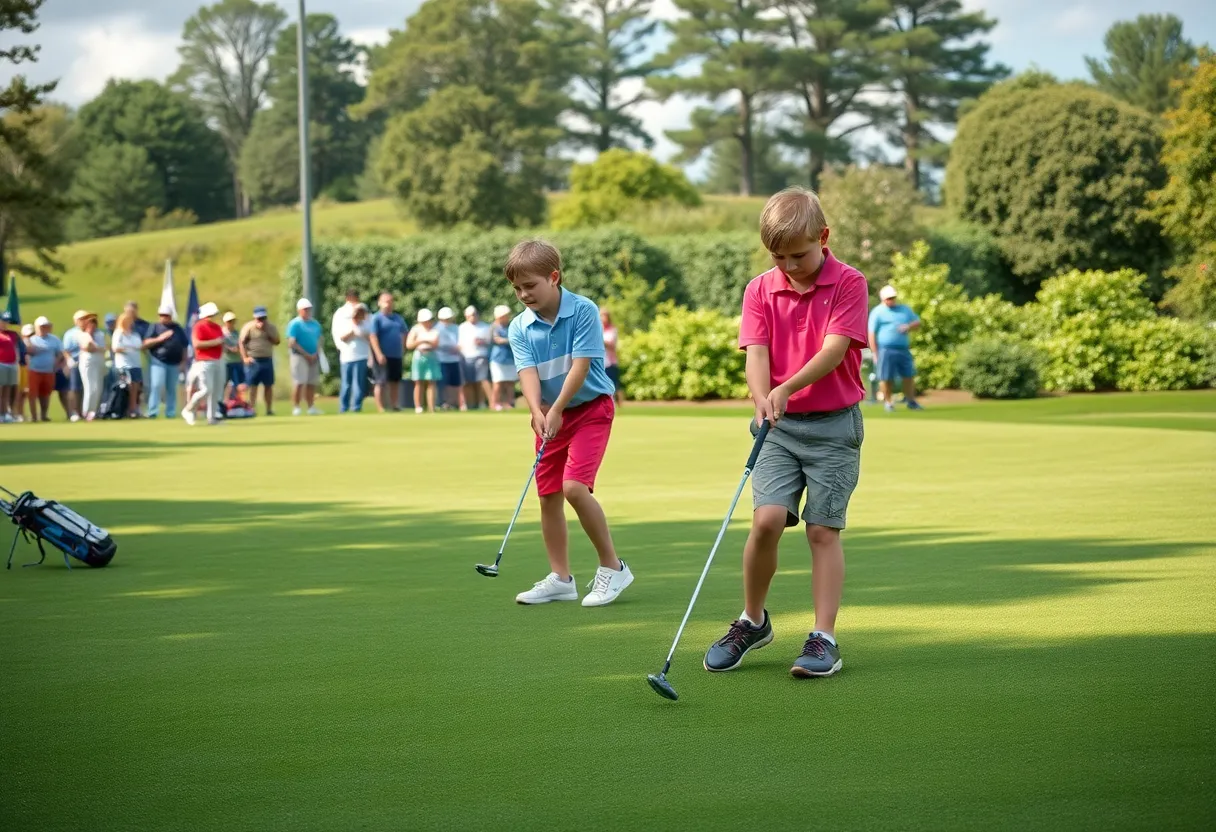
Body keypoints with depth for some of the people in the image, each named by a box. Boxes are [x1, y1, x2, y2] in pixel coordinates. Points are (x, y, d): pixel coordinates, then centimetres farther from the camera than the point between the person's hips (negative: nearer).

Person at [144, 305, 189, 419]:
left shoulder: (178, 328, 12)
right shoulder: (155, 327, 5)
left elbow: (184, 346, 13)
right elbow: (146, 344, -4)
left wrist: (183, 362, 6)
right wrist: (159, 339, -17)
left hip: (175, 363, 3)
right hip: (158, 361, -3)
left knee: (172, 388, 7)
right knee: (156, 386, -14)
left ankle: (170, 413, 13)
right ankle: (152, 412, -15)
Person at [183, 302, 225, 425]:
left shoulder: (217, 327, 15)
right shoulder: (199, 327, -10)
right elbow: (196, 344, -21)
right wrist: (214, 342, -19)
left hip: (218, 362, 8)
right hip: (204, 363, -8)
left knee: (217, 391, 6)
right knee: (206, 390, -13)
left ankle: (212, 417, 13)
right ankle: (188, 410, 6)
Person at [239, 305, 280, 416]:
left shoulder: (271, 327, 8)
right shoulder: (248, 327, -2)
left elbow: (277, 342, 3)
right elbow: (241, 342, -4)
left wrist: (267, 332, -10)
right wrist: (245, 357, -14)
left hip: (267, 360, 4)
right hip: (253, 360, -4)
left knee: (269, 385, 5)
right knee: (253, 385, -3)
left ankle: (269, 409, 10)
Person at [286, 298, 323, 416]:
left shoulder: (315, 324, 14)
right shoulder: (295, 324, -6)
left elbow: (318, 340, 18)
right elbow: (292, 343, -12)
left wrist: (316, 354, -1)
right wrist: (307, 354, -13)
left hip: (313, 357, 6)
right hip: (300, 356, -6)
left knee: (312, 383, 7)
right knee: (299, 383, -11)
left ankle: (311, 407, 14)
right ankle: (296, 408, -9)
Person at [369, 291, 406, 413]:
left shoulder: (399, 319, 15)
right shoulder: (377, 318, -5)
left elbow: (403, 335, 22)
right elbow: (373, 337, -13)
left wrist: (403, 352, 15)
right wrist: (379, 354, -20)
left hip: (397, 356, 6)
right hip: (383, 356, -6)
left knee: (395, 381, 12)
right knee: (382, 382, -6)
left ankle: (393, 405, 23)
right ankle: (380, 408, -4)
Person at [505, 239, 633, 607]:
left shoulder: (583, 311, -15)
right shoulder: (520, 328, -3)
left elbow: (580, 365, -20)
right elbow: (528, 372, -14)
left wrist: (556, 410, -26)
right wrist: (537, 413, -31)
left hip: (590, 407, -6)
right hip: (549, 416, 6)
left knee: (574, 487, -19)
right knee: (548, 494, 6)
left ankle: (612, 567, -7)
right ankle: (560, 578, 17)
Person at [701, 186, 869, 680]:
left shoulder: (848, 284, -5)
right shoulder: (760, 290, 4)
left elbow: (834, 348, -16)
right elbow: (757, 353, -6)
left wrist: (787, 388, -30)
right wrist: (762, 398, -26)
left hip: (833, 423, -2)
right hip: (779, 424, 2)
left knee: (823, 530, -2)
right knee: (767, 519, -11)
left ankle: (824, 638, 3)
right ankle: (752, 621, 9)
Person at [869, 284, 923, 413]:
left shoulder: (904, 309, 17)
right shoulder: (878, 312, 2)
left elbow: (918, 323, 19)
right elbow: (872, 334, -3)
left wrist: (909, 326, -5)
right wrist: (875, 353, -10)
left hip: (903, 349, 5)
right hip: (886, 350, -5)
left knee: (909, 375, 5)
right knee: (886, 378, -4)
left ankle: (911, 401, 18)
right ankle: (888, 402, 8)